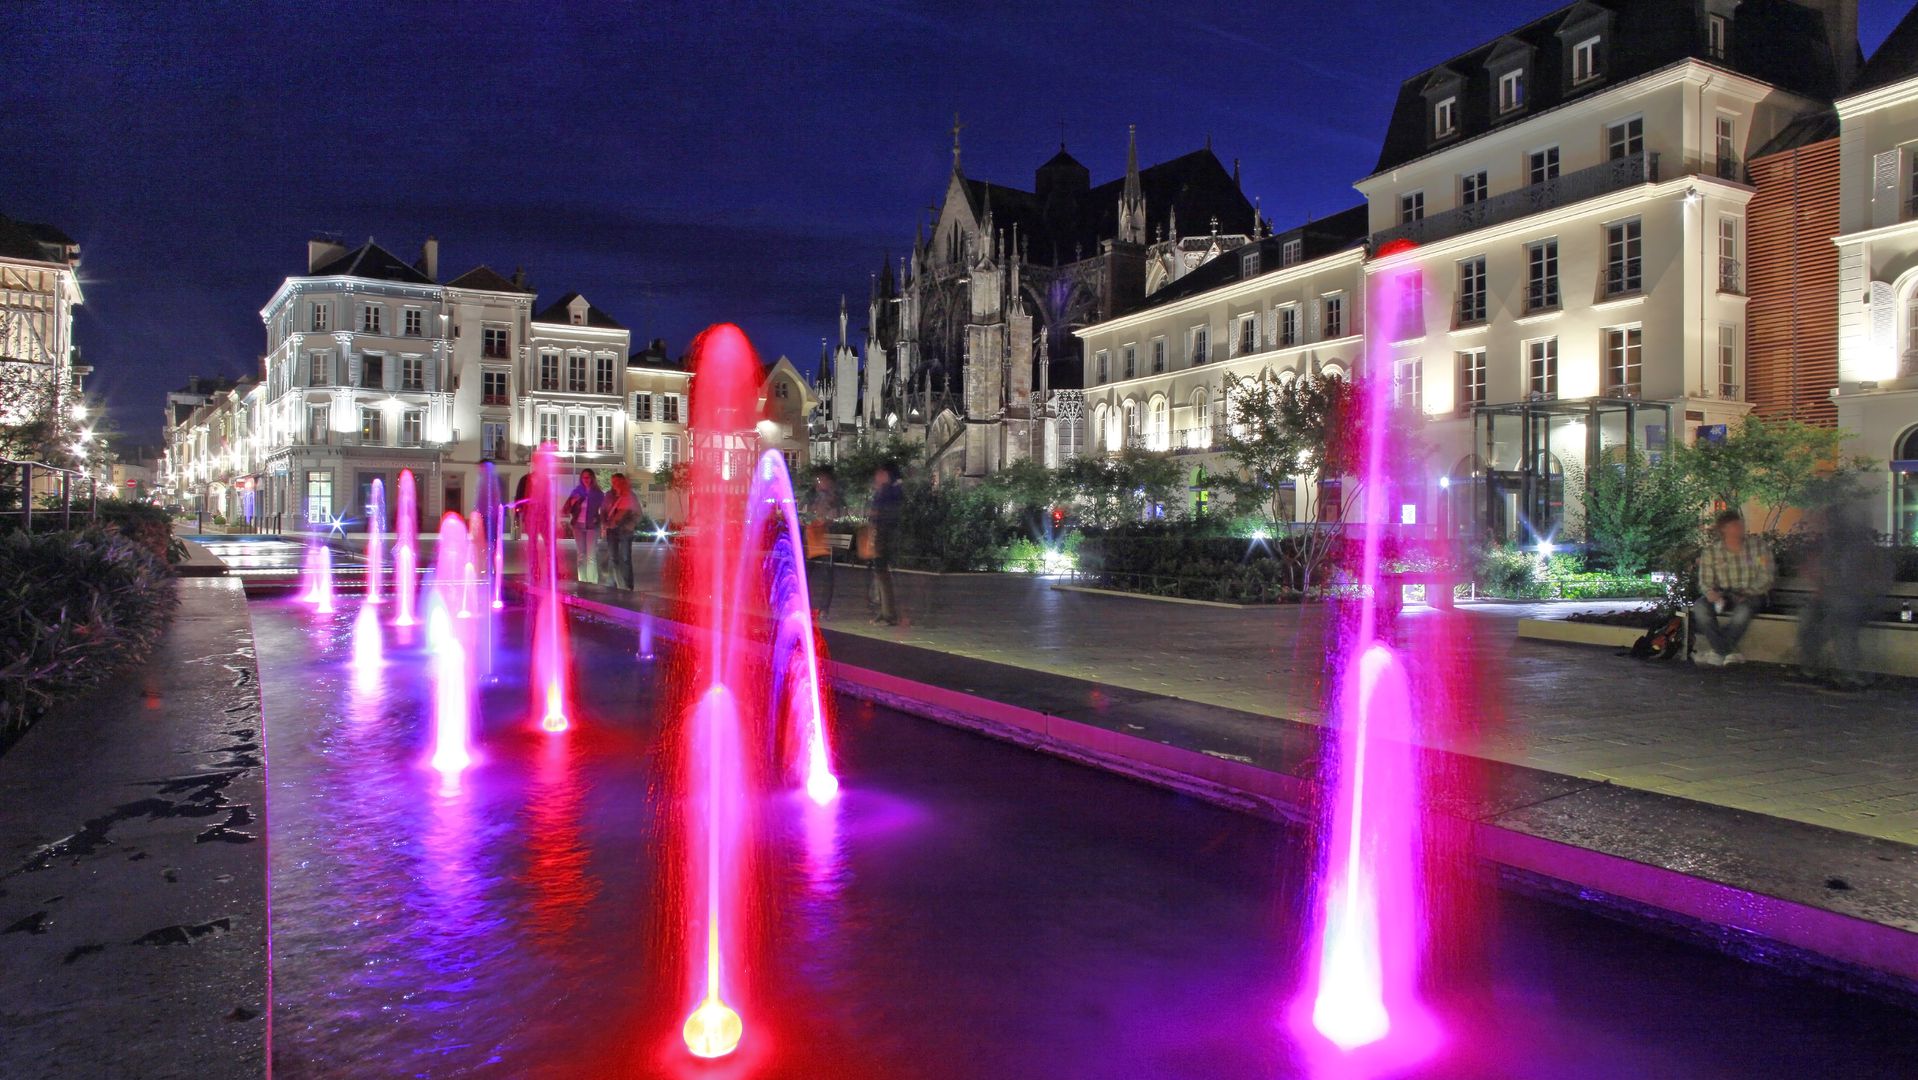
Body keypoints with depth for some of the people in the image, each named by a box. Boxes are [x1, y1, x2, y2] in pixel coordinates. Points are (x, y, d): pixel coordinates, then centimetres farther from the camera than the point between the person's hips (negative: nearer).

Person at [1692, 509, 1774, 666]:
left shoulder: (1758, 546, 2)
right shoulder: (1710, 551, 2)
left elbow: (1767, 577, -2)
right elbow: (1705, 581, 0)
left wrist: (1745, 594, -16)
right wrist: (1710, 593, -25)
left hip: (1752, 596, -1)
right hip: (1722, 596, 1)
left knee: (1743, 609, -37)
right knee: (1700, 607, -31)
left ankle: (1717, 651, -20)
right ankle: (1728, 653, -23)